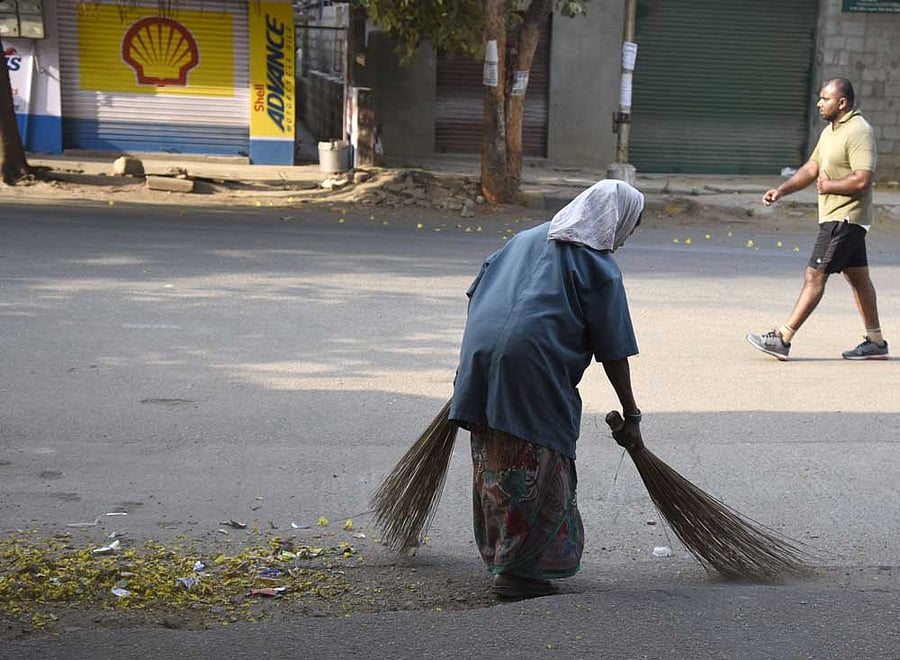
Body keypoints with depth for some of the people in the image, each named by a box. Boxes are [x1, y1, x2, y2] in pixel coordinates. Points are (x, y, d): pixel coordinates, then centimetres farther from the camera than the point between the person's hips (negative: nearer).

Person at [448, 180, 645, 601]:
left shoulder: (526, 238, 21)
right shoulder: (599, 266, 2)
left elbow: (476, 294, 21)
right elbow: (613, 353, 0)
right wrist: (631, 415, 8)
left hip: (479, 357, 7)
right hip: (533, 369, -7)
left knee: (494, 467, 18)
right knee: (537, 471, 5)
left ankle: (499, 556, 33)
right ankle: (516, 572, 9)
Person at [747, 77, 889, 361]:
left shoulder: (859, 131, -17)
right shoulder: (830, 130, 15)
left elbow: (863, 179, -26)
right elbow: (811, 168, 19)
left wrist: (828, 185, -14)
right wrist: (781, 190, 6)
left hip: (845, 218, -10)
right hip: (836, 217, 10)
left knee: (815, 276, -10)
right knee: (857, 277, 14)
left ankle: (783, 339, -10)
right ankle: (875, 342, 21)